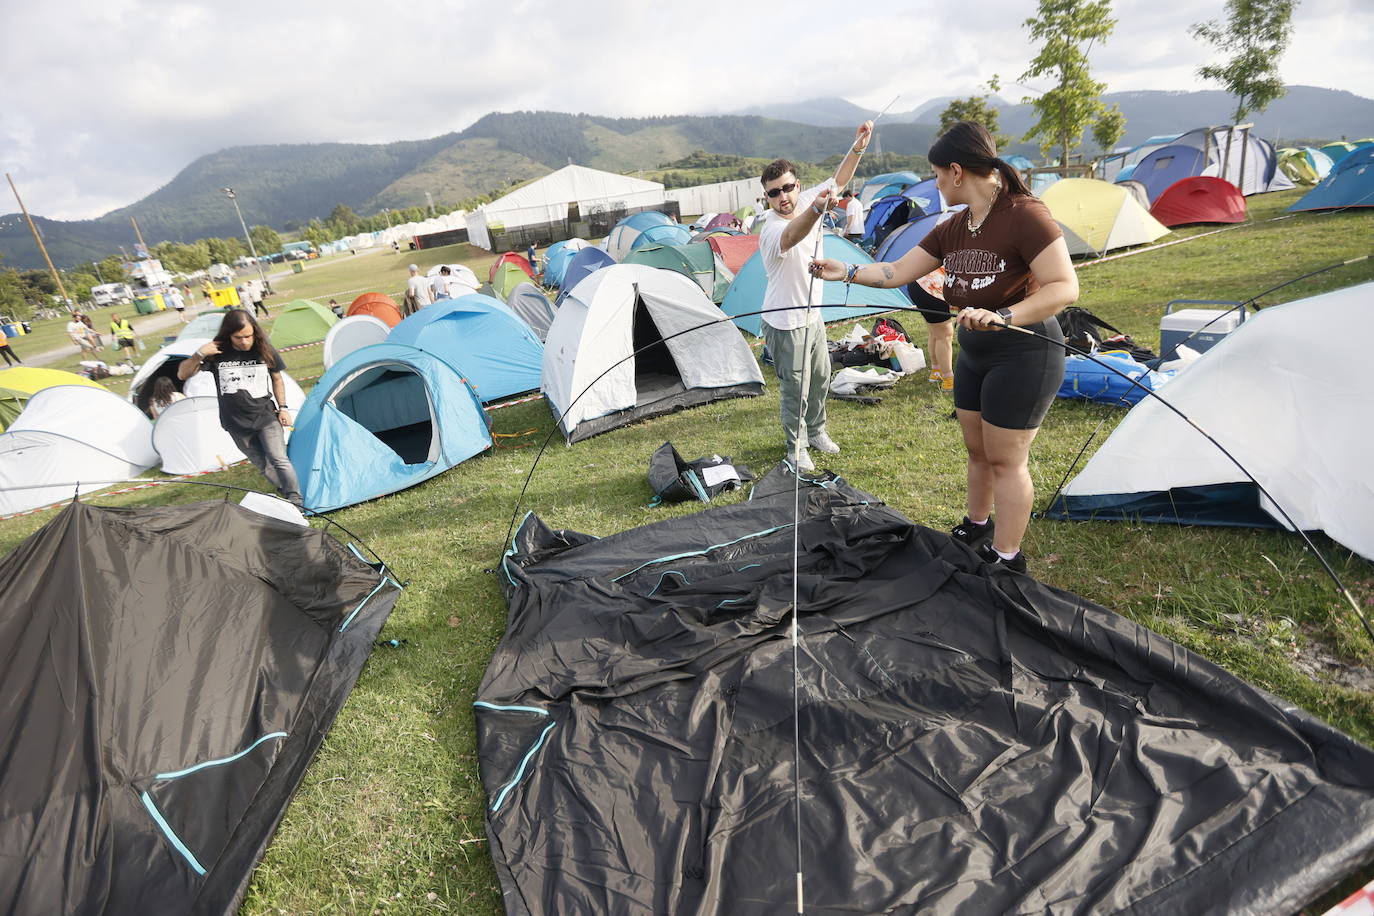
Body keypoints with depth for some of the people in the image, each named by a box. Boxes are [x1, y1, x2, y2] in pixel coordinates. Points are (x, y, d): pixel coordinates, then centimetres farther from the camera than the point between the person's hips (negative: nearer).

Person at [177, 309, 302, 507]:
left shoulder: (265, 351, -6)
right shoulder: (216, 353, -9)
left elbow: (276, 379, 9)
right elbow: (182, 375, -6)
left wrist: (282, 408, 4)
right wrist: (199, 354, -23)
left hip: (266, 417, -1)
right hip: (236, 424, 1)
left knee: (279, 459, -10)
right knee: (262, 465, 10)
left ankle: (296, 501, -5)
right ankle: (285, 495, 25)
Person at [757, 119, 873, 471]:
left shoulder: (807, 200, -4)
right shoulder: (771, 230, -29)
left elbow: (838, 180, 9)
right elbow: (791, 235, -52)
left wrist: (857, 148, -5)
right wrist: (817, 209, -71)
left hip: (812, 315, 8)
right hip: (785, 324, -8)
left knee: (820, 377, 21)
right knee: (795, 389, 3)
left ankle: (816, 431, 42)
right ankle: (797, 446, 23)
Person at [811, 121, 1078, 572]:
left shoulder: (1024, 214, -20)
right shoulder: (952, 230, 4)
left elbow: (1065, 287, -25)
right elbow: (897, 272, 10)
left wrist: (1003, 316, -37)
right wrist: (847, 272, 6)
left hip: (1024, 353, -8)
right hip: (973, 353, 8)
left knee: (1006, 459, 1)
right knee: (977, 450, 19)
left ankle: (1006, 558, 16)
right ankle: (975, 529, 39)